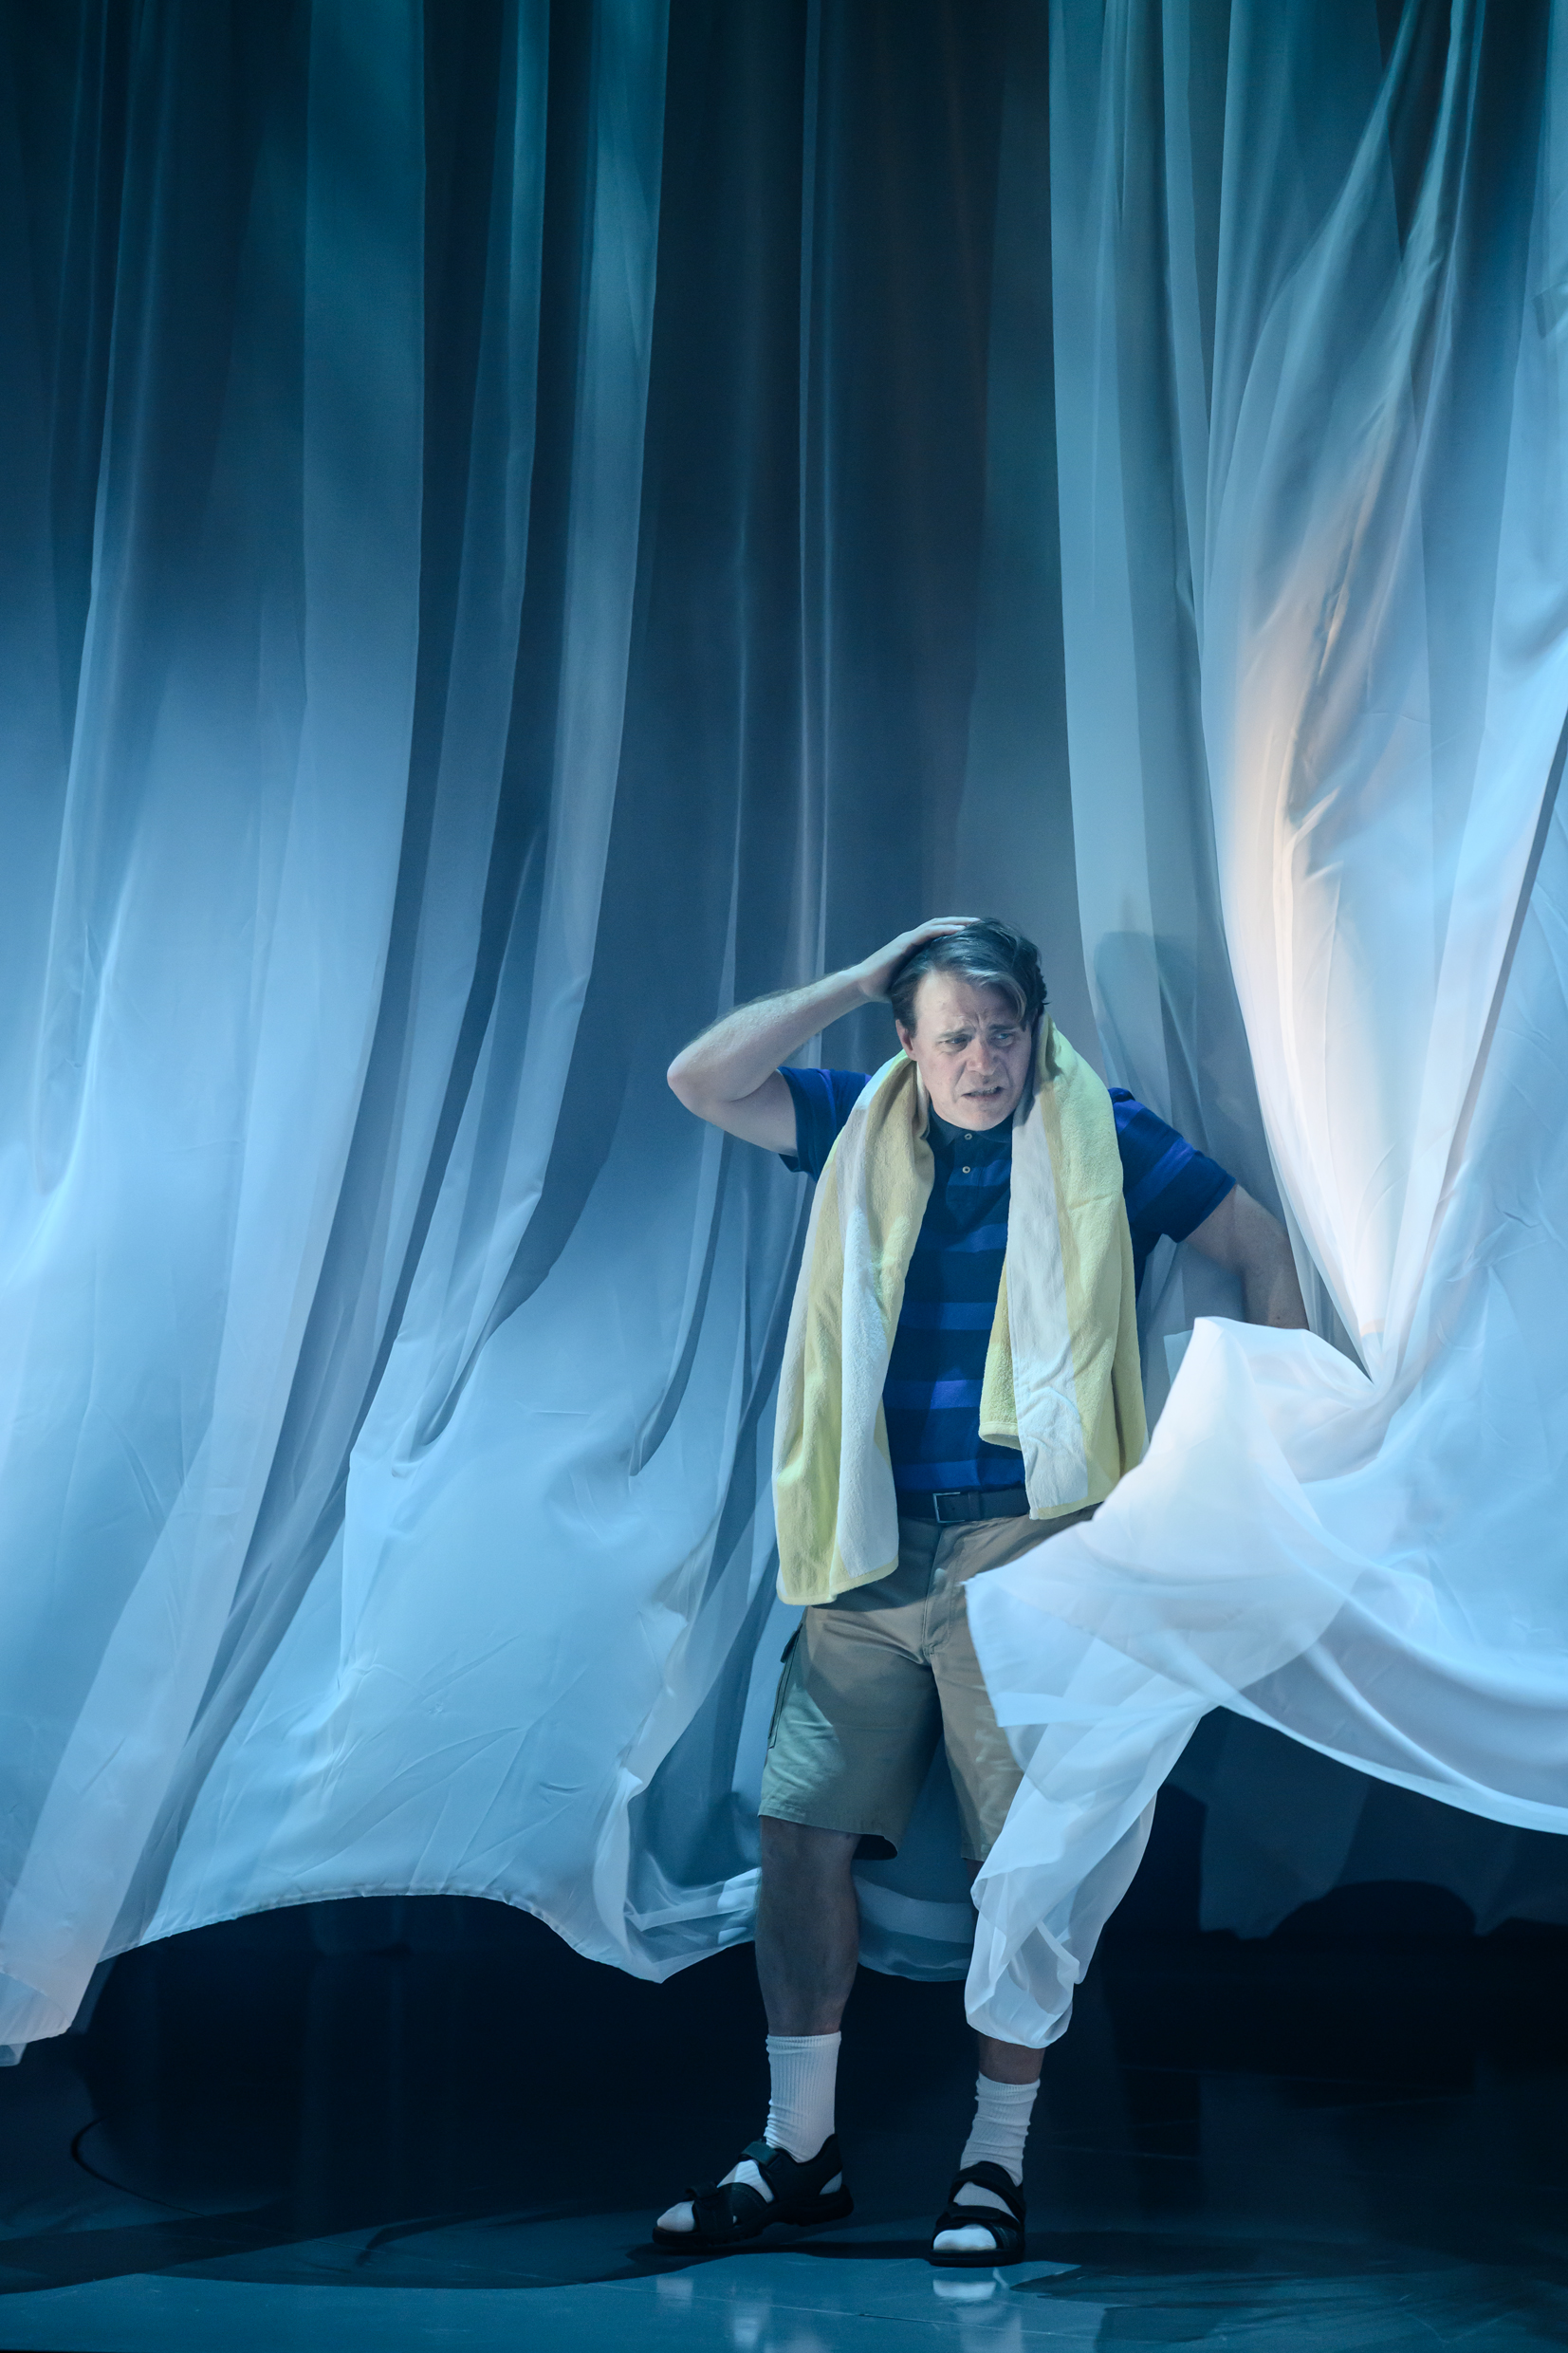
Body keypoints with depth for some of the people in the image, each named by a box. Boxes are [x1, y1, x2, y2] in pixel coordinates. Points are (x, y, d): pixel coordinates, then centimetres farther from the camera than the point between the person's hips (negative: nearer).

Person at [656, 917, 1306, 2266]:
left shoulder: (1103, 1142, 3)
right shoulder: (863, 1132, 11)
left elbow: (1262, 1249, 8)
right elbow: (702, 1080, 2)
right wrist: (863, 979, 0)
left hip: (1025, 1550, -3)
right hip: (875, 1554, 4)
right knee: (800, 1829, 0)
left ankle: (997, 2167, 10)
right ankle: (798, 2150, 12)